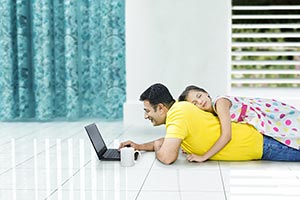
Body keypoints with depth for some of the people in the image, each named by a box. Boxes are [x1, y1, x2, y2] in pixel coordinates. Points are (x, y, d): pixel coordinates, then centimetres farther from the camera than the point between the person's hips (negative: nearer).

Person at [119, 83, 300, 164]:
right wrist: (142, 147, 12)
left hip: (261, 144, -8)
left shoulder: (179, 113, -26)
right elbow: (171, 139, 23)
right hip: (253, 133, 8)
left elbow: (167, 157, -35)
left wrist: (157, 149, -11)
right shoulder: (179, 108, 2)